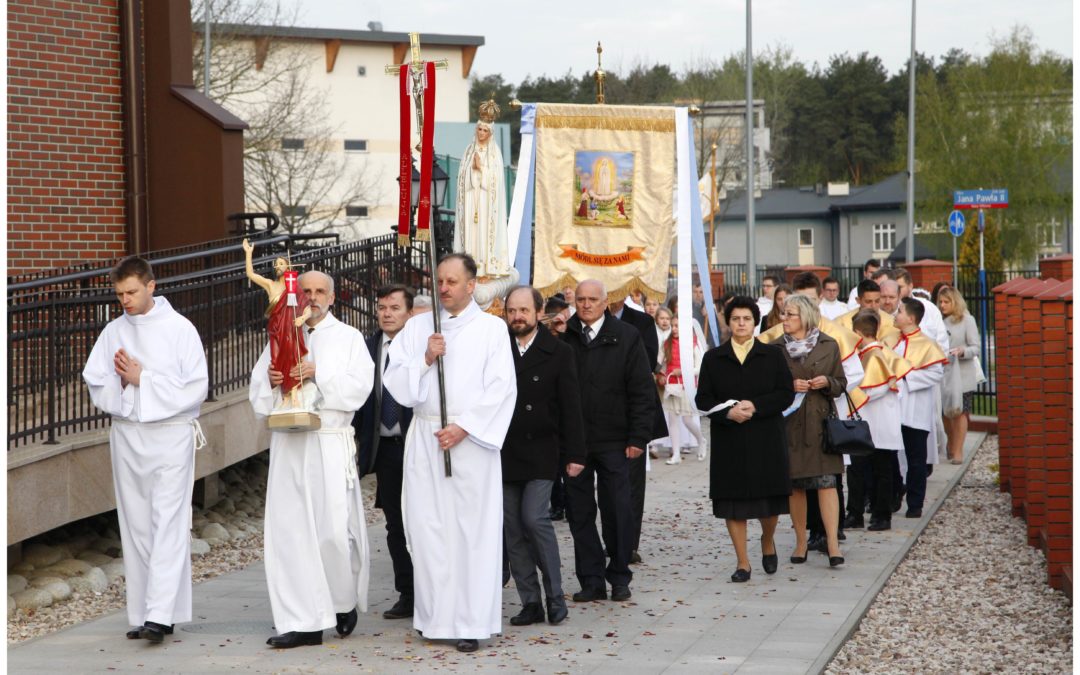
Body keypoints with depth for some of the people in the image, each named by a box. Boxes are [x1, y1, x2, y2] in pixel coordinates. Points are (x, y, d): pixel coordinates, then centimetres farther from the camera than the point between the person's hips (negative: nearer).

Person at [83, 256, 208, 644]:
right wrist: (121, 380, -11)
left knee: (167, 524, -12)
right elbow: (96, 386, 8)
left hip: (171, 434, -5)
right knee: (135, 526, 6)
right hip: (127, 434, 5)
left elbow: (195, 389, -9)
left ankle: (160, 615, -18)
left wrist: (143, 378, -12)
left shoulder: (180, 329, -4)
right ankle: (140, 614, 11)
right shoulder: (114, 331, 9)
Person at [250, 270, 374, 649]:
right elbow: (258, 393, 15)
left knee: (335, 529, -9)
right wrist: (270, 380, -7)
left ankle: (346, 601, 18)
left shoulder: (348, 338, 8)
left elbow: (359, 386, -4)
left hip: (331, 444, -3)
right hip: (288, 445, 3)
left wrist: (318, 374, -15)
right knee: (290, 530, -3)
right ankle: (304, 621, 0)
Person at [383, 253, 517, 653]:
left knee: (473, 530, -4)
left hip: (471, 440, -3)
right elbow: (395, 381, 6)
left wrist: (463, 427, -12)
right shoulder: (417, 327, 11)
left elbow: (501, 388, -5)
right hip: (424, 440, 3)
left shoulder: (491, 328, 2)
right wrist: (426, 359, -10)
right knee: (427, 528, 1)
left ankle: (472, 621, -1)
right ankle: (436, 616, 8)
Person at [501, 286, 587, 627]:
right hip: (504, 454, 3)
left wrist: (575, 454, -4)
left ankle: (555, 595, 0)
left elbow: (571, 407, 1)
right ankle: (530, 603, 11)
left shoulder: (558, 352, 1)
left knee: (534, 518, -15)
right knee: (513, 530, 3)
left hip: (540, 452, -3)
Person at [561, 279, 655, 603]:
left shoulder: (627, 337, 2)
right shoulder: (564, 338, 4)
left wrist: (638, 437, -5)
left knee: (618, 512, 2)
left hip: (613, 442, -1)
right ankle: (591, 581, 10)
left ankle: (619, 577, 14)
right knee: (579, 513, 3)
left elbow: (642, 391, 1)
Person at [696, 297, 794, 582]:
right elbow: (703, 398, 2)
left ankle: (768, 542, 32)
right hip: (728, 439, 1)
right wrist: (728, 412, -16)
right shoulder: (713, 358, 7)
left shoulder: (773, 355, 5)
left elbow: (786, 394, -1)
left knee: (769, 500, 2)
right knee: (734, 501, -2)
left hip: (766, 440, 0)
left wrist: (755, 406, -15)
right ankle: (743, 562, 6)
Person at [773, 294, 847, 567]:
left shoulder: (829, 346, 4)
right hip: (789, 423, 1)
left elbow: (841, 383, 11)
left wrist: (826, 382, -10)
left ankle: (832, 543, -12)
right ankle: (801, 542, 16)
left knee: (826, 481, -10)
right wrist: (789, 386, -11)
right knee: (795, 485, 5)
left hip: (820, 422, -1)